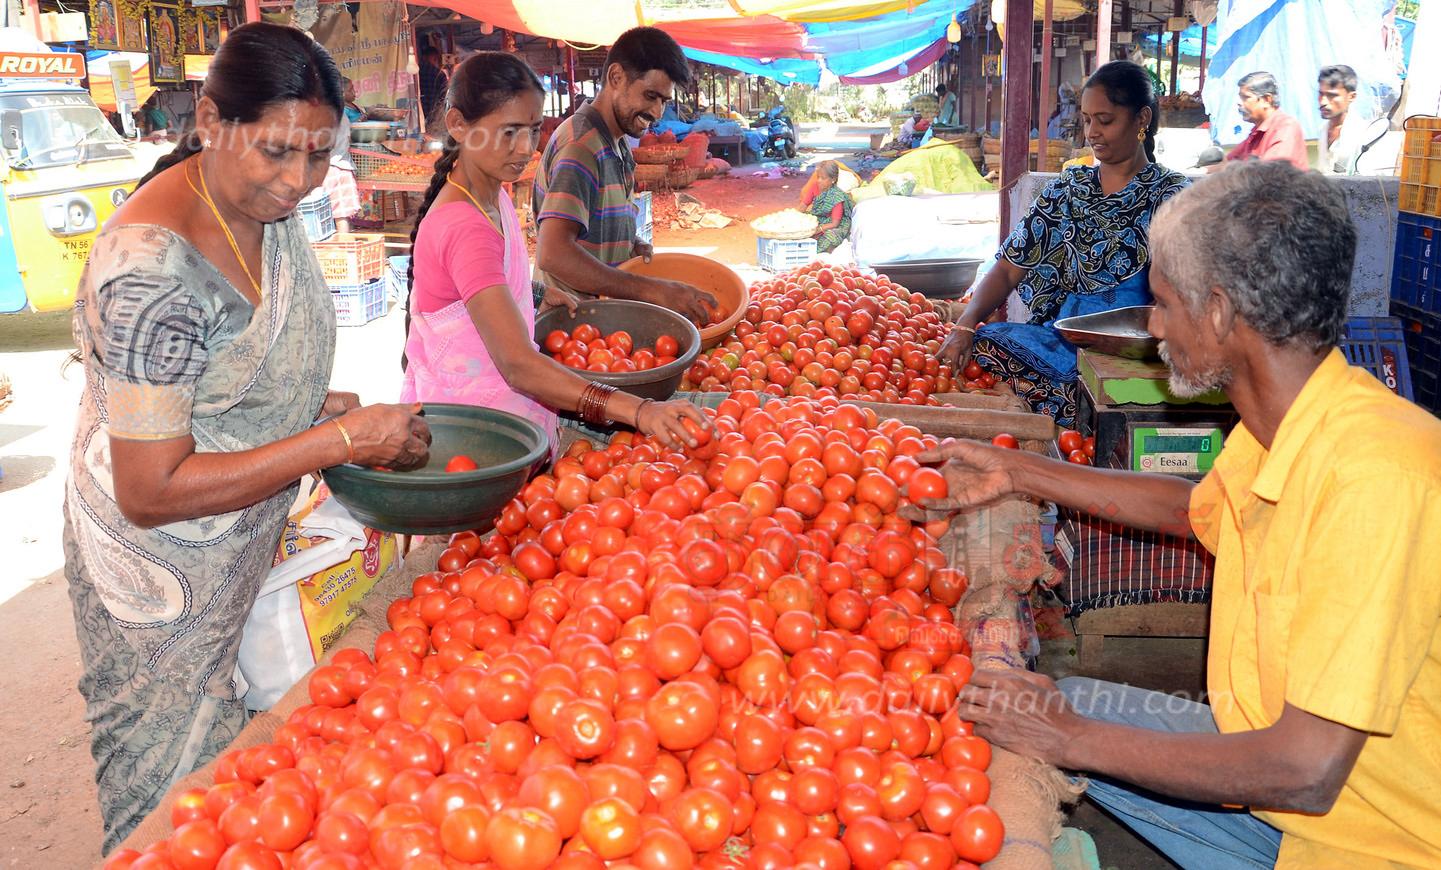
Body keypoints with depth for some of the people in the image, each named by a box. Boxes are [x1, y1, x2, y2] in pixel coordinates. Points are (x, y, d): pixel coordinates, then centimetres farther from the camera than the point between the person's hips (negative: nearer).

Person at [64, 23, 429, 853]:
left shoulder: (270, 208, -5)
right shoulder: (153, 268, -31)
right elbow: (151, 492, -28)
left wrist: (322, 405, -5)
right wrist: (340, 440, -29)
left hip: (252, 543, 7)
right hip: (168, 585, -7)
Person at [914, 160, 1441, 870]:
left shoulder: (1370, 473, -30)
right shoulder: (1276, 428, -2)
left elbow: (1305, 772, -29)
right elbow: (1198, 508, 22)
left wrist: (1075, 739, -19)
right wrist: (1015, 474, 22)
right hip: (1275, 758, 8)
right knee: (1047, 706, 8)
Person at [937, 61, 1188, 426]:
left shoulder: (1169, 195, 4)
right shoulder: (1068, 188, 16)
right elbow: (1007, 270, 10)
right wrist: (965, 324, -8)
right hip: (1060, 336, 4)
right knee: (978, 346, -25)